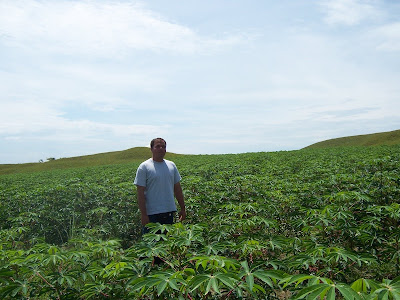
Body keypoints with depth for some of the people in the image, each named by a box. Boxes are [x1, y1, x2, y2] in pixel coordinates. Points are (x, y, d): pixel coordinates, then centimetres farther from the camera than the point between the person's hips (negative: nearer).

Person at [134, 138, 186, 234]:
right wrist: (143, 214, -13)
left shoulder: (171, 165, 10)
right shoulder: (144, 167, -6)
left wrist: (182, 209, 14)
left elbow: (178, 189, 15)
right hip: (152, 214, -5)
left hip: (169, 213, 5)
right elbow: (140, 193, -8)